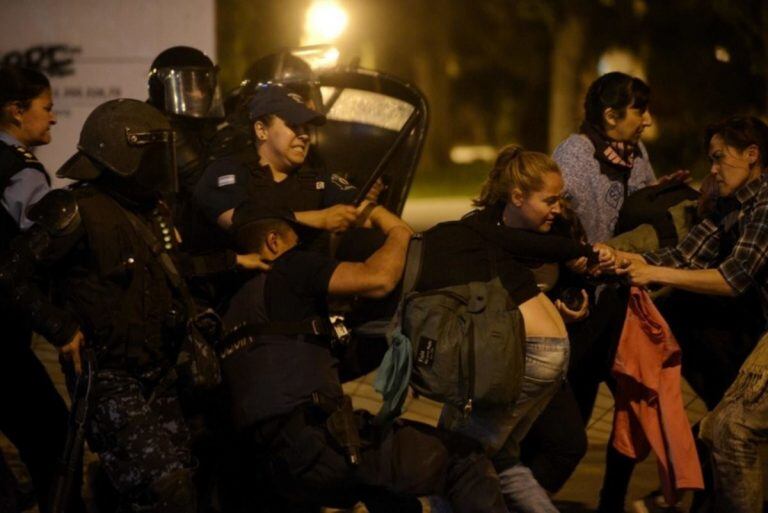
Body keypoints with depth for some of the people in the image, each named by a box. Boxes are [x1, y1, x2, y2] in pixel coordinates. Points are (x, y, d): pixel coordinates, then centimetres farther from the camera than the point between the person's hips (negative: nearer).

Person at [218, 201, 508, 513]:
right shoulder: (288, 270, 1)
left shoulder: (230, 312, 24)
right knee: (465, 462, -2)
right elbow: (378, 279, -11)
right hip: (320, 441, -9)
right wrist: (398, 232, 8)